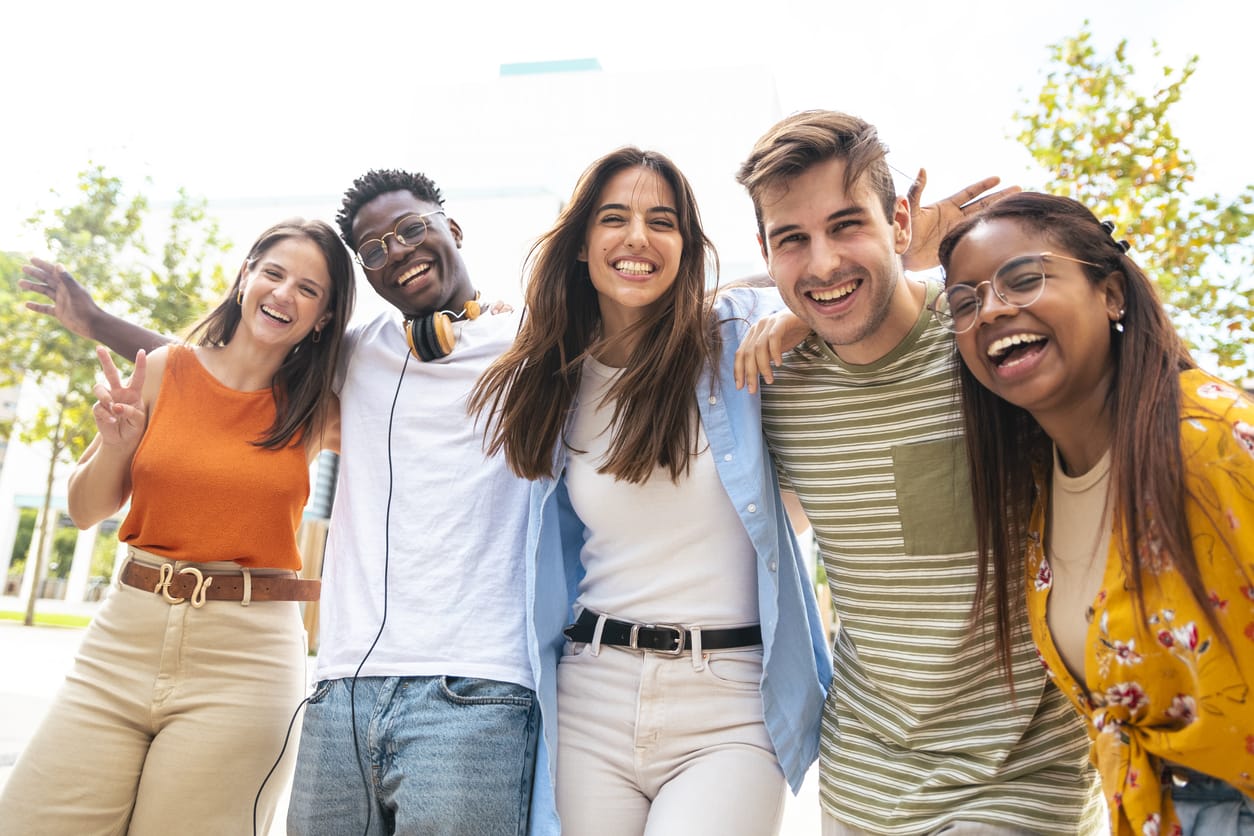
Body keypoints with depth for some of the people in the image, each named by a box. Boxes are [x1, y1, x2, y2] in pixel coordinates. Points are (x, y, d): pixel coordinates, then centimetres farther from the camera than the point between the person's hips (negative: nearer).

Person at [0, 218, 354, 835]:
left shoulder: (318, 413, 1)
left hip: (246, 658, -2)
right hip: (122, 644, 2)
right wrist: (115, 445, -9)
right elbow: (85, 511, 11)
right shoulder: (164, 371, 4)